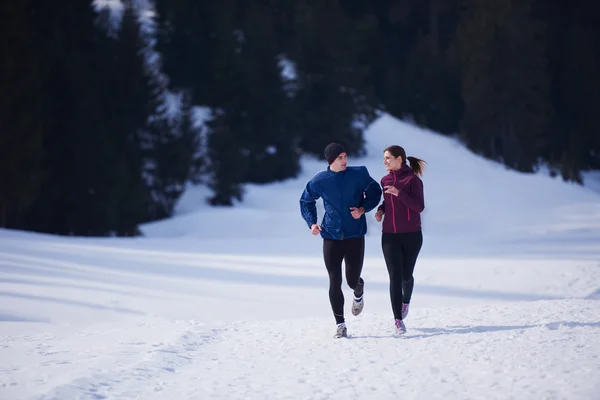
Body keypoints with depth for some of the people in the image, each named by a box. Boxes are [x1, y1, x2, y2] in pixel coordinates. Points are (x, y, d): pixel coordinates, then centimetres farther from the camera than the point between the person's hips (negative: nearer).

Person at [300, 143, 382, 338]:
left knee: (353, 280, 3)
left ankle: (359, 293, 42)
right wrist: (312, 222, -2)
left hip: (355, 235, 0)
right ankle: (340, 324, 7)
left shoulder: (358, 175, -6)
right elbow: (306, 201, 12)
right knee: (334, 282, -3)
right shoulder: (319, 181, -4)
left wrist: (363, 208, -8)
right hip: (331, 236, 0)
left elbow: (375, 192, 9)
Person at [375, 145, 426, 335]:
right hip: (390, 236, 3)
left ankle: (406, 301, 42)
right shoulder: (385, 181, 8)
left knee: (406, 275, 8)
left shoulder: (413, 179, -9)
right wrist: (381, 209, 3)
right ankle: (398, 320, -10)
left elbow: (419, 206, -16)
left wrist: (399, 193, -24)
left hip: (411, 235, -3)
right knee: (395, 277, -8)